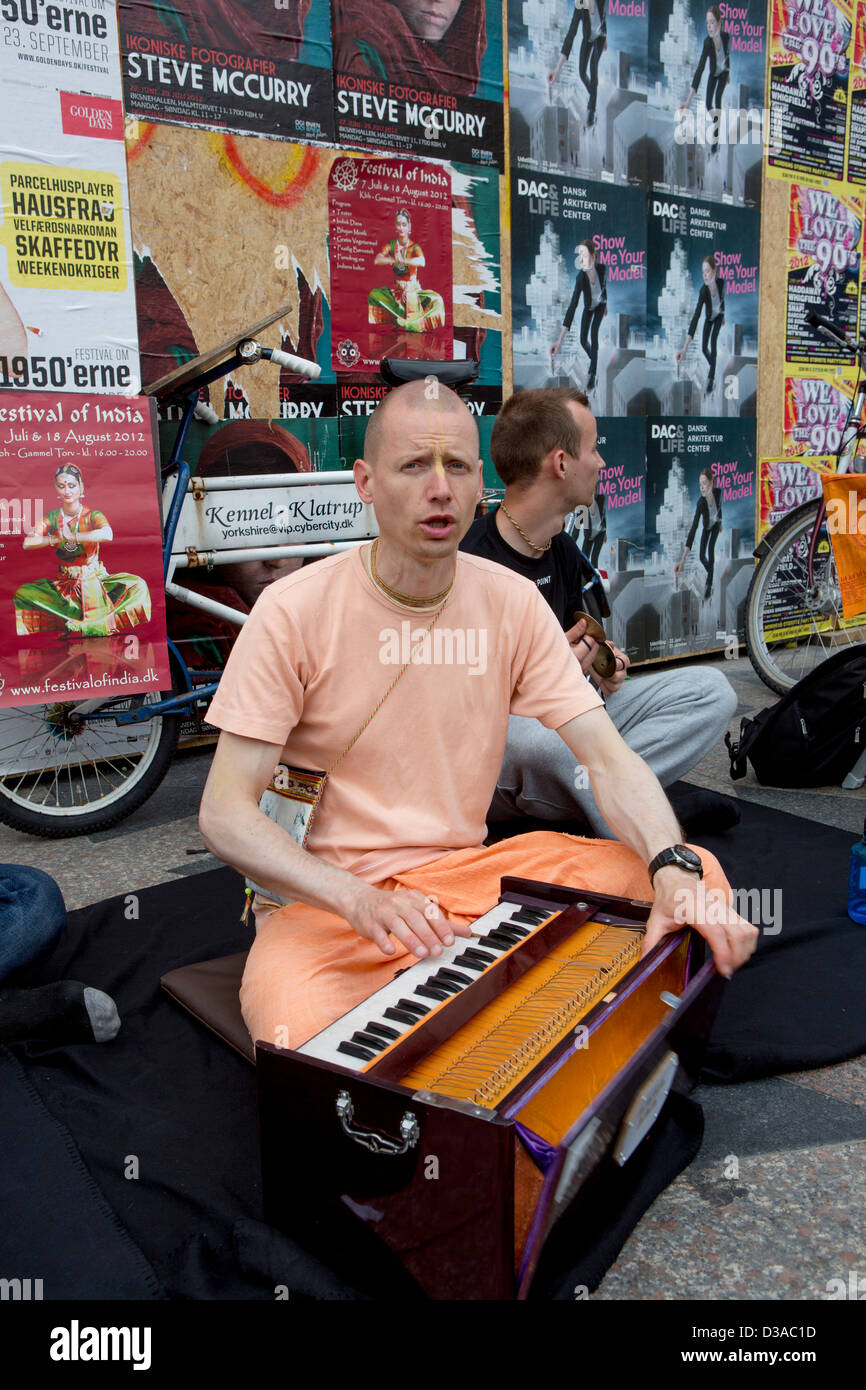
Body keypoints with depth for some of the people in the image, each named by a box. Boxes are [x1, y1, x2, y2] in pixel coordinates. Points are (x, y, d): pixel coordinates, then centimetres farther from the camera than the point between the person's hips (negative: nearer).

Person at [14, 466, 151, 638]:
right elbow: (27, 543, -12)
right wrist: (57, 538, -21)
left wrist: (72, 536, -25)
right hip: (64, 583, 2)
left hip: (94, 579, -2)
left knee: (138, 586, -26)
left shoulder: (92, 515, -5)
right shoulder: (52, 518, 2)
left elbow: (108, 535, -29)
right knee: (22, 594, -23)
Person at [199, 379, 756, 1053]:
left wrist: (676, 870, -26)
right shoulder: (295, 611, -12)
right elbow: (225, 811, -14)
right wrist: (359, 900, -30)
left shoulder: (513, 603, -1)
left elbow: (608, 757, -5)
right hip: (324, 895, -3)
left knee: (701, 875, -10)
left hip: (469, 872, 4)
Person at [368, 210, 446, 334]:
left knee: (437, 300, -27)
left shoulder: (414, 247, -7)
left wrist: (402, 260, -34)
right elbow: (377, 260, -17)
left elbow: (422, 262, -29)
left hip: (413, 288, -3)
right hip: (397, 290, 3)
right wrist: (394, 259, -29)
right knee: (374, 295, -19)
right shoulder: (390, 246, 0)